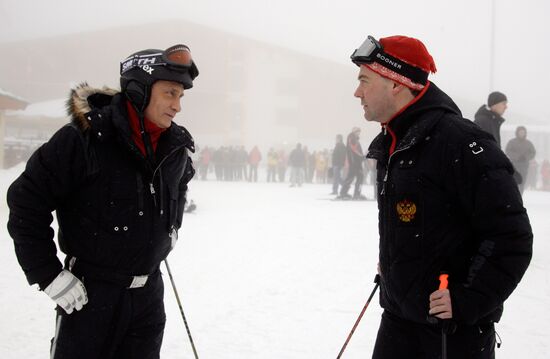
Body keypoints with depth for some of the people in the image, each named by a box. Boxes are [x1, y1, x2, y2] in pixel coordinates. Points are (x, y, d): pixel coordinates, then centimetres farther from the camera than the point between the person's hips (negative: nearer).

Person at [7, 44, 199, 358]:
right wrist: (50, 275, -14)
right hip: (89, 294, -5)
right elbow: (26, 202, -14)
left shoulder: (176, 146, 2)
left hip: (149, 294, 6)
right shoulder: (84, 139, -18)